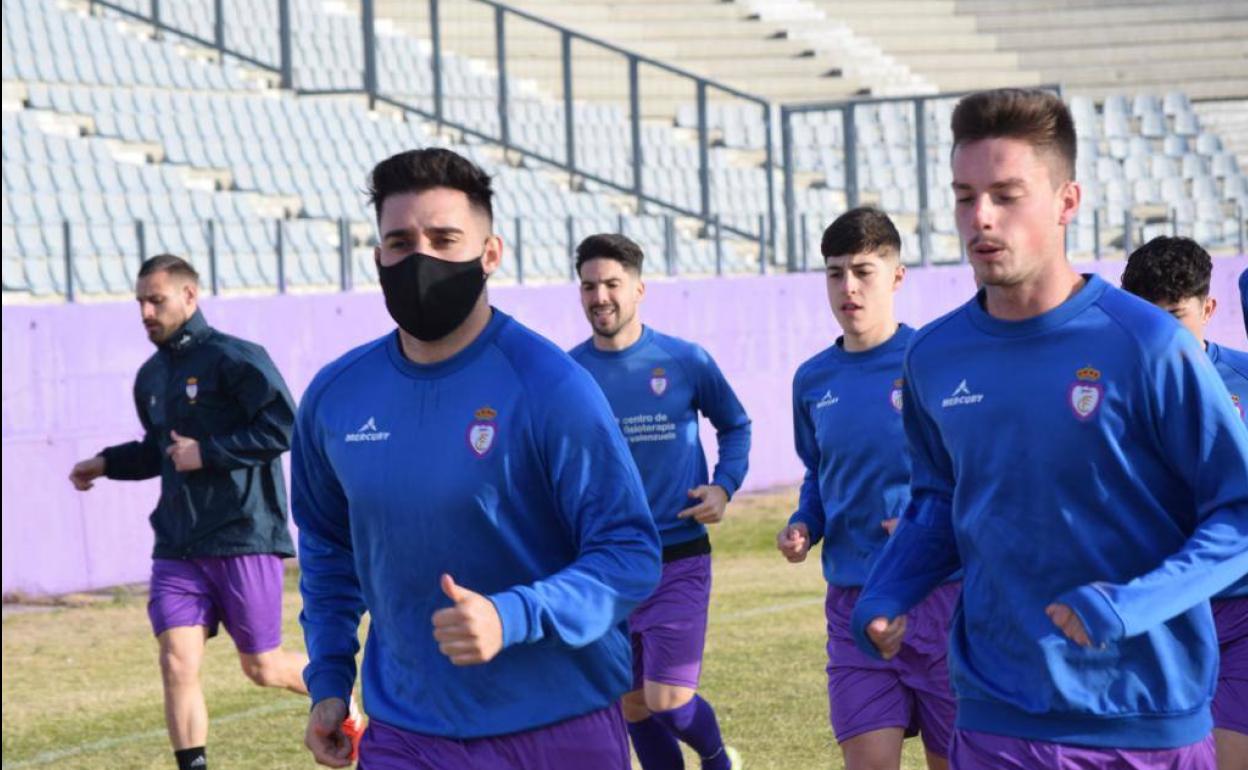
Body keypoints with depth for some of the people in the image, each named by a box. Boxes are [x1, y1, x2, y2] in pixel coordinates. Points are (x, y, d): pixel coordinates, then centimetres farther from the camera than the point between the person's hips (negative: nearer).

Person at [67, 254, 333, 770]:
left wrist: (207, 452, -19)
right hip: (177, 548, 6)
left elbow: (282, 427, -18)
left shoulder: (235, 358, -10)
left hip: (244, 539, -6)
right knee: (177, 664, -8)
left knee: (262, 667, 5)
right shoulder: (150, 377, 13)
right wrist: (106, 464, 13)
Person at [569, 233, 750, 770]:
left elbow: (735, 425, 13)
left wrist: (724, 487, -2)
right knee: (634, 709, 8)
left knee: (669, 701, -9)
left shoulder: (685, 361, -3)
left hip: (679, 560, -2)